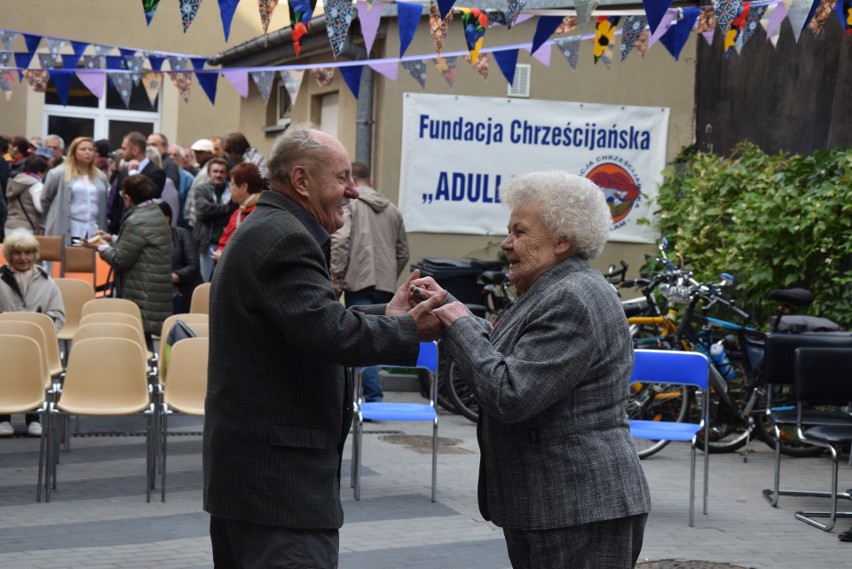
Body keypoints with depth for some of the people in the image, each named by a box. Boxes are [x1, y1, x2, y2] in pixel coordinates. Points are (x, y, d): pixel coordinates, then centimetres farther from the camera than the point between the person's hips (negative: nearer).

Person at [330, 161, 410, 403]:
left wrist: (335, 278, -9)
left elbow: (339, 242, -14)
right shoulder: (392, 209, 18)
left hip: (359, 284, -6)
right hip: (386, 287, 6)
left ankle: (374, 398, -13)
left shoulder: (349, 204, -1)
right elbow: (403, 252, 20)